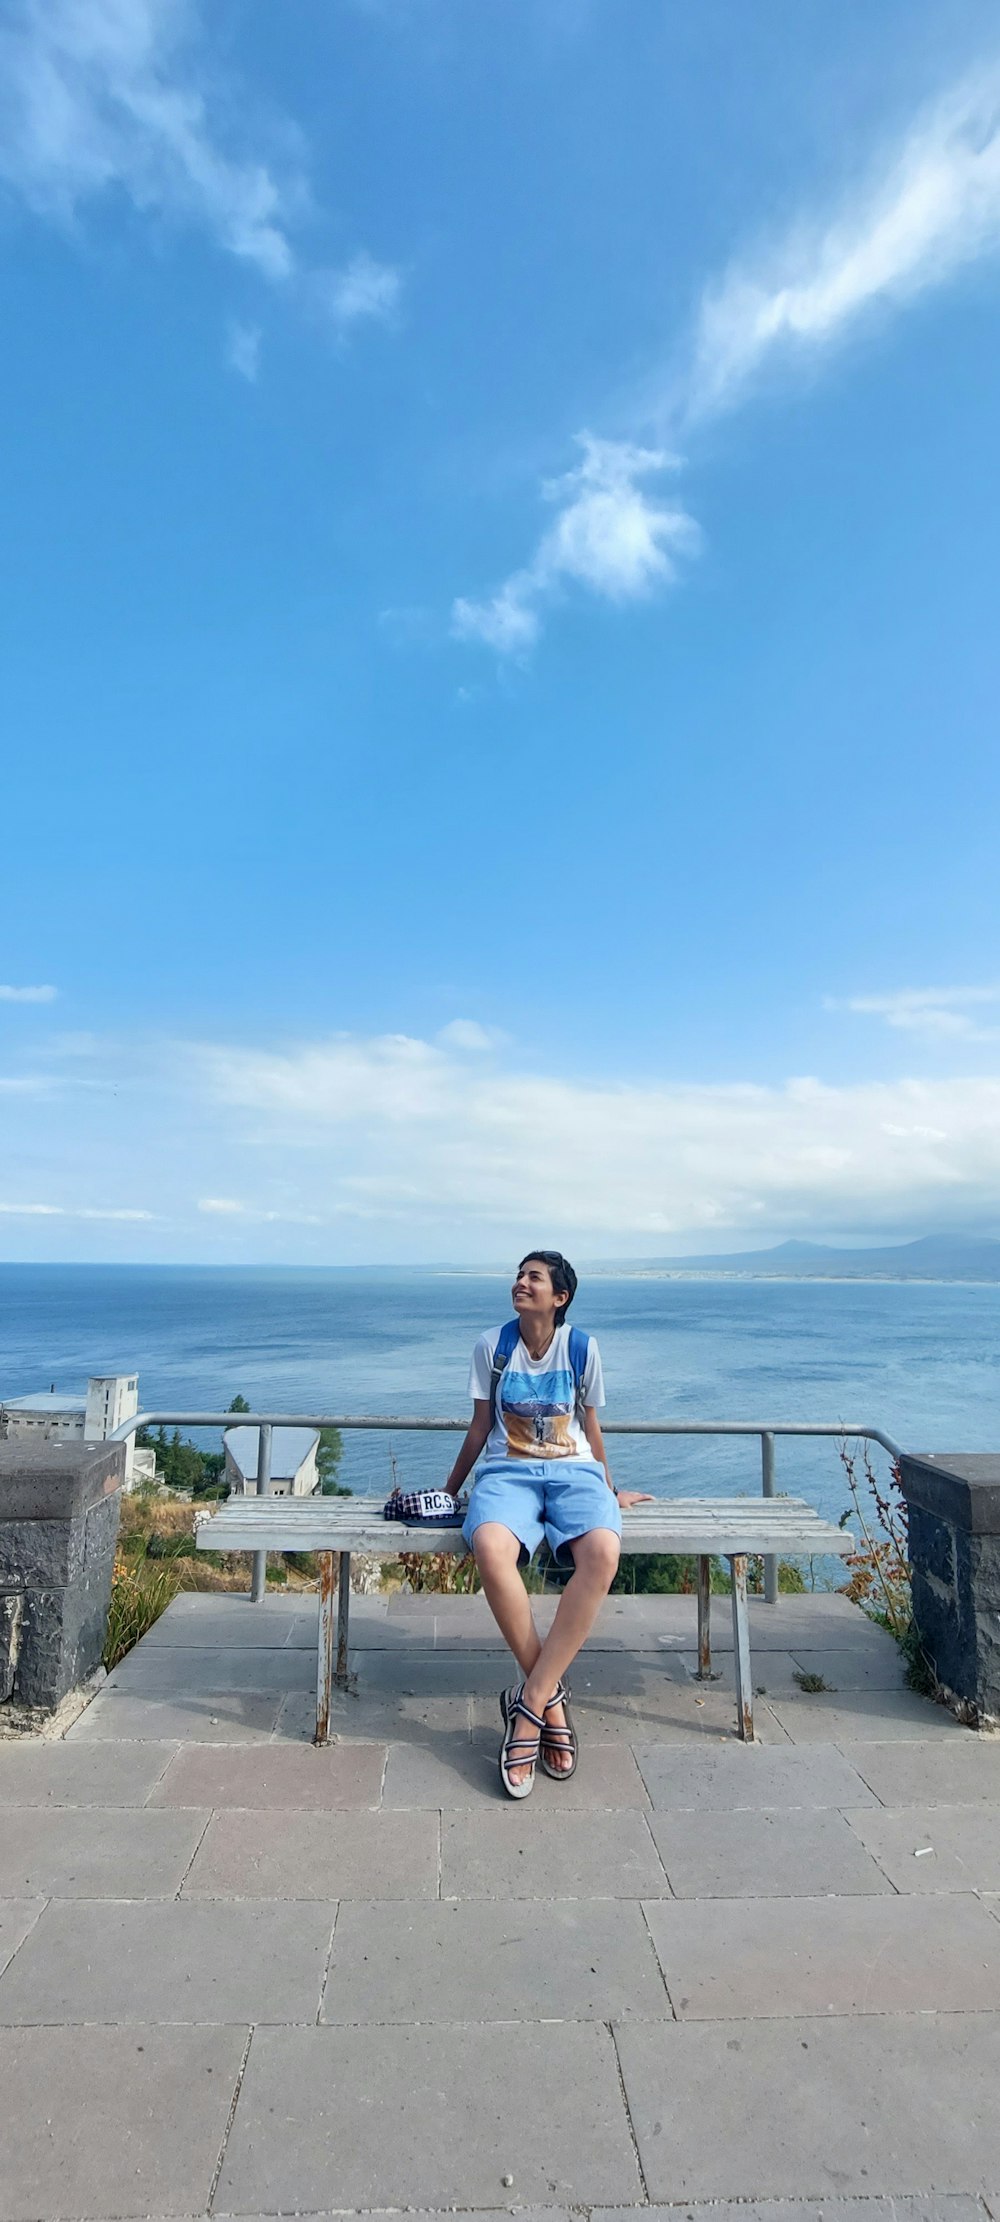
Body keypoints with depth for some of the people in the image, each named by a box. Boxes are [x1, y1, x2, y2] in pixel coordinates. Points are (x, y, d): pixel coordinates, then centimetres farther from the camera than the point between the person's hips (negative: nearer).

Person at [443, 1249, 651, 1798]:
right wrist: (449, 1490, 20)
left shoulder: (582, 1348, 4)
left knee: (602, 1552, -35)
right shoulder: (491, 1346, 4)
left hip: (573, 1470, 0)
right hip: (508, 1470, 0)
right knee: (490, 1547, -37)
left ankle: (530, 1702, -23)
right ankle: (551, 1697, -18)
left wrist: (609, 1491, 24)